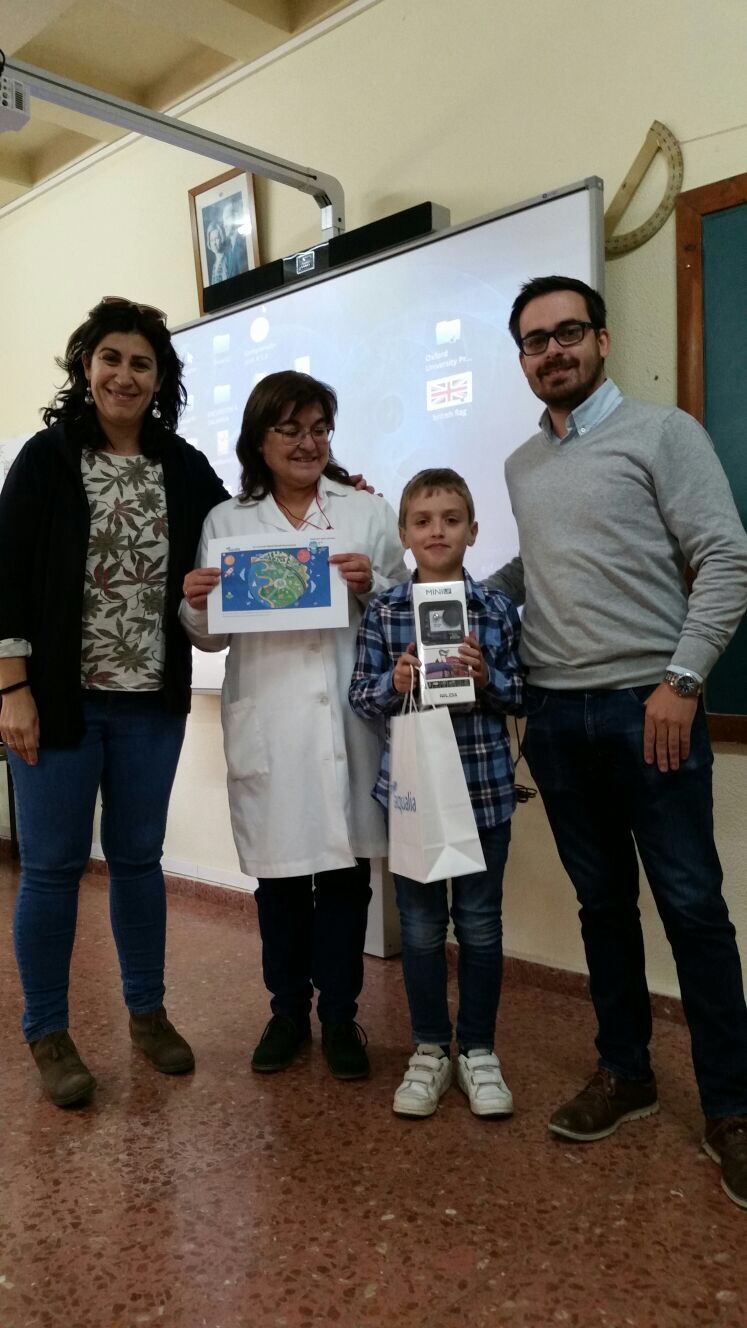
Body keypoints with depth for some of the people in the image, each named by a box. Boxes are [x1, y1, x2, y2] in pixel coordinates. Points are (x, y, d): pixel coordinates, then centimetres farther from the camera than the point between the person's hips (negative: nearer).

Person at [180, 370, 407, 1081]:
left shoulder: (369, 514, 7)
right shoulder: (226, 522, 9)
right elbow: (212, 636, 10)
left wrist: (371, 586, -13)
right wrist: (196, 606, -10)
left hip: (347, 720, 0)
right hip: (266, 725, 1)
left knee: (345, 869, 7)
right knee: (278, 872, 10)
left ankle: (339, 1014, 25)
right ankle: (288, 1010, 30)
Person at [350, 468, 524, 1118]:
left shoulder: (497, 607, -1)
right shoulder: (383, 611, 0)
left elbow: (523, 694, 2)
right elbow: (361, 695, 2)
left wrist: (487, 678, -17)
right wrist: (393, 685, -18)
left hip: (485, 786, 0)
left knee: (480, 922, 10)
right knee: (421, 923, 12)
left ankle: (479, 1050, 29)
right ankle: (430, 1049, 30)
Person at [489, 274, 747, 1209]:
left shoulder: (661, 432, -2)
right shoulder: (521, 466, 15)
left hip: (649, 704, -4)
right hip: (556, 715, 5)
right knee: (603, 902, 13)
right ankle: (625, 1072, 29)